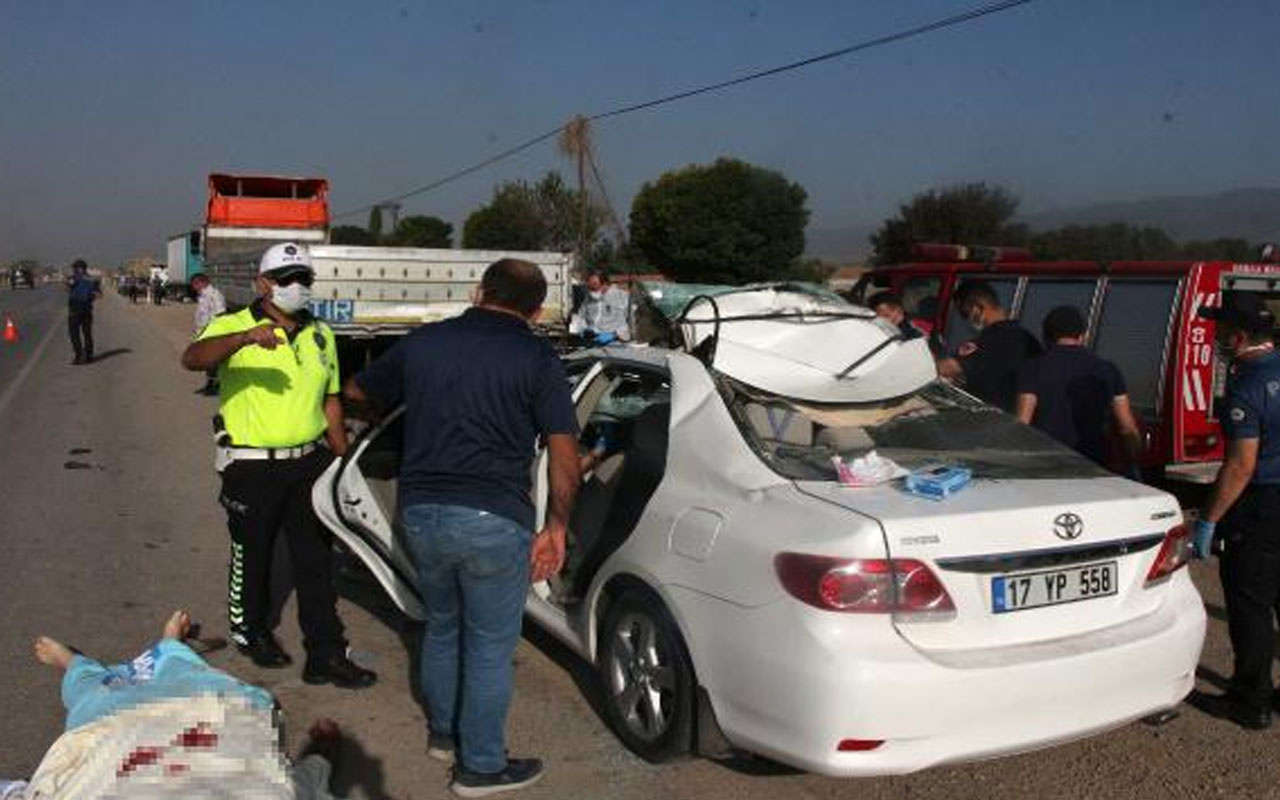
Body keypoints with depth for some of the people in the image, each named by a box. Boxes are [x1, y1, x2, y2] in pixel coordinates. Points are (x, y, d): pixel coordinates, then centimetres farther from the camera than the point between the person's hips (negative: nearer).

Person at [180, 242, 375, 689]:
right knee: (252, 557, 12)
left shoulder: (321, 335, 10)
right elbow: (192, 359, -29)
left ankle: (326, 656, 13)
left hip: (310, 462, 5)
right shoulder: (232, 328, -8)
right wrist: (246, 337, -45)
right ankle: (250, 632, 36)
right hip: (252, 466, -4)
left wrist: (342, 463, 13)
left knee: (317, 562, 6)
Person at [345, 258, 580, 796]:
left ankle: (443, 732, 42)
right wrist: (555, 528, -1)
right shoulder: (536, 358, -4)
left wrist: (397, 403, 44)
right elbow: (565, 454, -10)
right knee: (490, 646, 11)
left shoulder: (423, 342, 8)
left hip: (421, 513, 5)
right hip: (493, 521, -5)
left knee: (442, 627, 25)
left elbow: (357, 391, 23)